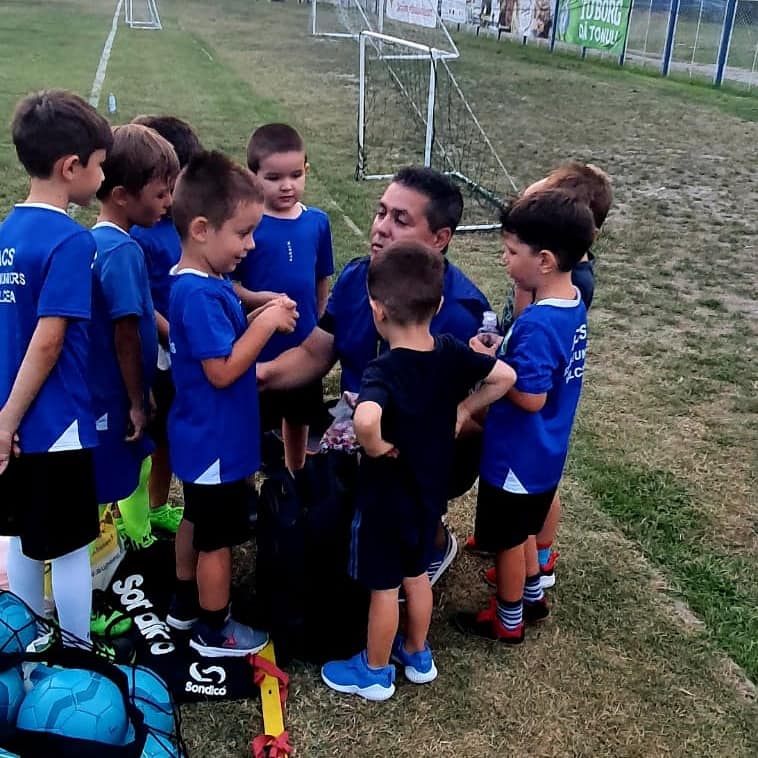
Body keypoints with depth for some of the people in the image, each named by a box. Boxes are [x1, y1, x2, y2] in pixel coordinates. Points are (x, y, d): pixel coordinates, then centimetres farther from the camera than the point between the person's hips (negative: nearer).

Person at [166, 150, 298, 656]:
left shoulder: (207, 282, 3)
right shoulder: (199, 294, -28)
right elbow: (222, 370, -28)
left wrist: (265, 317, 2)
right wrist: (266, 322, -24)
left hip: (204, 434, 10)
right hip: (216, 439, -10)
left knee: (198, 520, 25)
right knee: (218, 538, 7)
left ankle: (186, 604, 44)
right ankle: (214, 631, 26)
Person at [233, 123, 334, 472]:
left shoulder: (318, 222, -3)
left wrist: (317, 325, 12)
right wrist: (256, 299, -30)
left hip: (305, 345, 4)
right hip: (259, 346, -4)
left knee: (299, 417, 22)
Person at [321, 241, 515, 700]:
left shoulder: (384, 372, -30)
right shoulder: (451, 353, -11)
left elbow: (365, 420, -51)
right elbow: (506, 377, 2)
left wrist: (376, 447, -30)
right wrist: (463, 409, 2)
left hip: (386, 496, -6)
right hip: (430, 491, 6)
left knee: (384, 587, 12)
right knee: (417, 575, 25)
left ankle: (376, 673, 32)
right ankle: (418, 655, 44)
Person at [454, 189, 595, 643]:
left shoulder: (537, 325, -31)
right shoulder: (573, 304, -2)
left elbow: (531, 397, -29)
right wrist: (504, 353, -2)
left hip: (517, 455, -8)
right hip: (542, 452, 9)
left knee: (507, 538, 13)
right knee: (522, 529, 28)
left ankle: (508, 621, 33)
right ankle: (533, 598, 47)